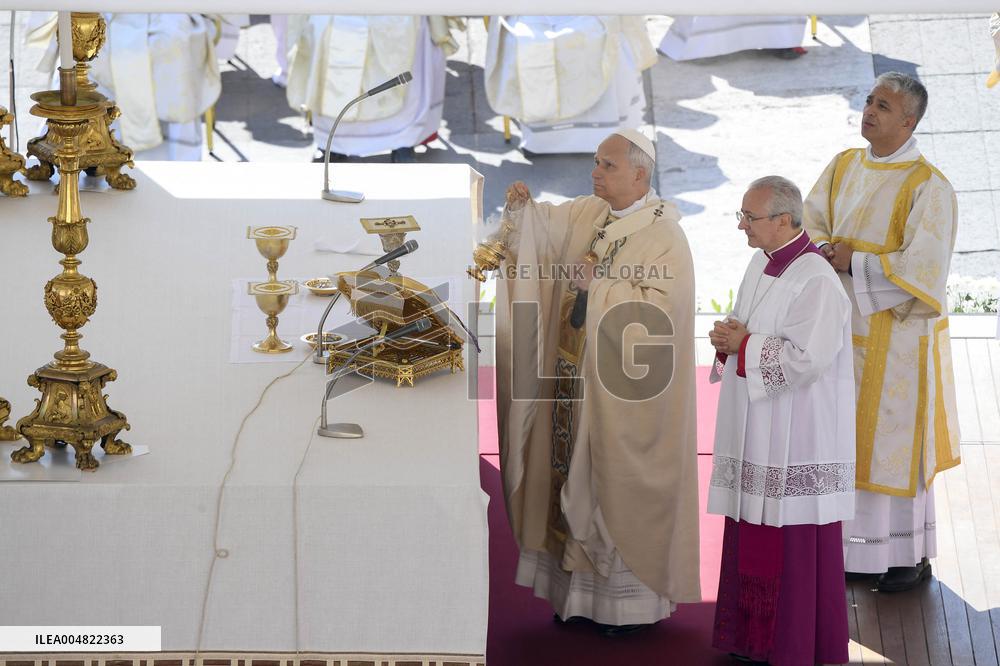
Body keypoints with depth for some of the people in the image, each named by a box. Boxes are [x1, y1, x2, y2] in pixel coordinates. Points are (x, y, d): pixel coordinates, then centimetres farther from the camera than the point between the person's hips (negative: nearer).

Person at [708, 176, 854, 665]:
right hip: (757, 429, 9)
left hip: (796, 437, -9)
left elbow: (806, 358, -25)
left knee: (792, 540, 0)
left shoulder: (815, 281, -19)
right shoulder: (761, 264, 9)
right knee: (752, 535, 14)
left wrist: (743, 345, -17)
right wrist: (727, 340, -3)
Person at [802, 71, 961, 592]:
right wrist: (825, 249, -11)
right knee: (851, 437, 12)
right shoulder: (844, 167, 5)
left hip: (897, 335, -6)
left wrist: (854, 262, -19)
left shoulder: (928, 188, -15)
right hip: (846, 328, 6)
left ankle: (912, 554, 15)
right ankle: (858, 545, 25)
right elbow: (809, 223, 10)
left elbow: (923, 267, -21)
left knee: (894, 441, 2)